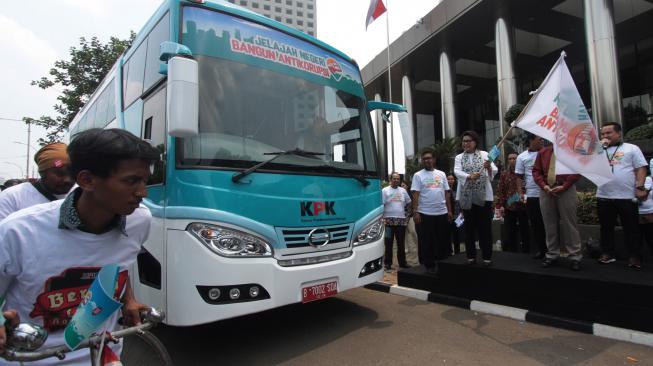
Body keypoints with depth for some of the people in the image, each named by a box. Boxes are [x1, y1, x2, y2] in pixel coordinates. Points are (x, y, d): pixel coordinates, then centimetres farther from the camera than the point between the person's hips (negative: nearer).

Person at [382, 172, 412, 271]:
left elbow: (408, 204, 19)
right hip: (389, 221, -4)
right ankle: (387, 263, 8)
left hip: (401, 220, 4)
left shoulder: (403, 190, 11)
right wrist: (382, 218, -13)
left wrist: (407, 215, 9)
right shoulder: (385, 191, -2)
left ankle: (402, 262, 22)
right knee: (389, 244, 1)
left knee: (401, 243, 12)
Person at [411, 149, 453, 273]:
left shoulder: (441, 174, 12)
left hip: (442, 213, 4)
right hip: (425, 214, -4)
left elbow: (446, 194, 13)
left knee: (442, 241, 11)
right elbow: (415, 195, -7)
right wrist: (415, 212, -15)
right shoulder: (418, 175, -1)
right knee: (426, 241, 2)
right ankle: (429, 265, 12)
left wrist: (449, 210, 8)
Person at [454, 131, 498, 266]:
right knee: (469, 227, 7)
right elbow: (457, 171, -9)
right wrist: (469, 176, -28)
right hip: (466, 196, 2)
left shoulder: (484, 154, 6)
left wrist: (489, 168, -30)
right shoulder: (459, 157, 9)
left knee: (485, 227, 1)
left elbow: (494, 170, -6)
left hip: (483, 195, -1)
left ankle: (487, 256, 10)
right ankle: (471, 256, 15)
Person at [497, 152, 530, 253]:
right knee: (509, 232, 4)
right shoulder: (504, 174, 8)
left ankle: (526, 251, 20)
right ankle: (512, 252, 14)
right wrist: (501, 205, -3)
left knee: (525, 231, 8)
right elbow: (500, 190, 4)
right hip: (509, 207, 2)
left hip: (523, 206, -1)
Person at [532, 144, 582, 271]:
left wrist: (564, 186, -14)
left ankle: (575, 256, 9)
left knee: (569, 223, -1)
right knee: (550, 224, 8)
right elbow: (536, 171, 8)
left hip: (566, 191, -3)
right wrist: (544, 186, -7)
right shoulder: (543, 152, 13)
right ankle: (552, 254, 17)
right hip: (546, 191, 4)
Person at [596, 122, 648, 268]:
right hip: (604, 196, 3)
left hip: (627, 196, -3)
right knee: (606, 227, 9)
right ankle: (607, 253, 19)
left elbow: (641, 168, 1)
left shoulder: (631, 148, 6)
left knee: (631, 228, 5)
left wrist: (640, 187, -9)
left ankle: (634, 256, 14)